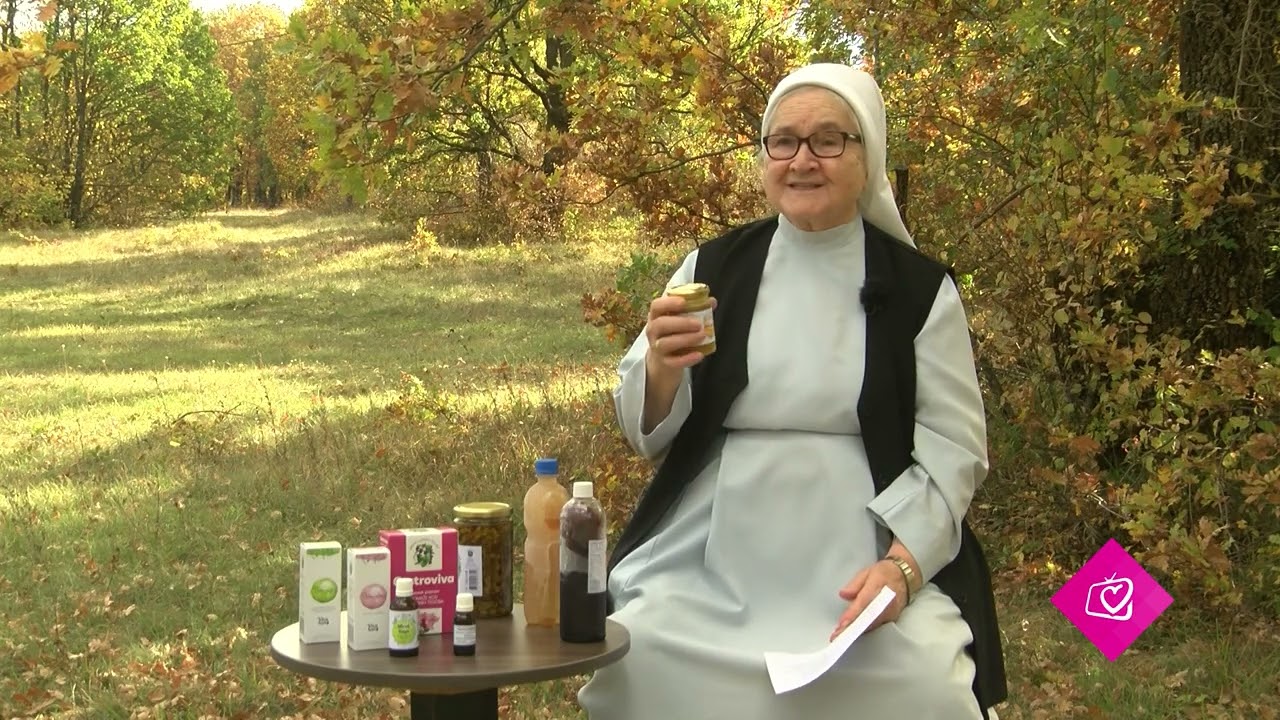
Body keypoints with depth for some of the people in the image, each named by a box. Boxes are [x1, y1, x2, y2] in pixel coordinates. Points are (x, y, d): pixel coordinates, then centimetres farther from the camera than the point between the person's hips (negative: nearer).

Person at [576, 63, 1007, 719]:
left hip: (864, 563, -1)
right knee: (643, 658, -23)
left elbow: (953, 448, 0)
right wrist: (661, 366, -18)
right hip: (713, 563, 1)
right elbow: (645, 430, 4)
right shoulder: (714, 268, 6)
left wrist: (902, 565, -15)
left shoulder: (920, 290, 2)